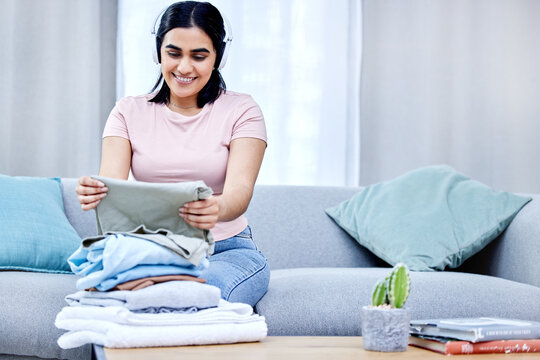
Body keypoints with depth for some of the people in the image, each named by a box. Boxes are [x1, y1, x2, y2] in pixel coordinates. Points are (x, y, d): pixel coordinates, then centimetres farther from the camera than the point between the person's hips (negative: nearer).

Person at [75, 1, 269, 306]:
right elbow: (110, 186, -7)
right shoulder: (129, 112, 8)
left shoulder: (242, 110, 1)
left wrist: (217, 209, -41)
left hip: (227, 250, -1)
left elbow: (240, 189, -15)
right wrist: (93, 193, -34)